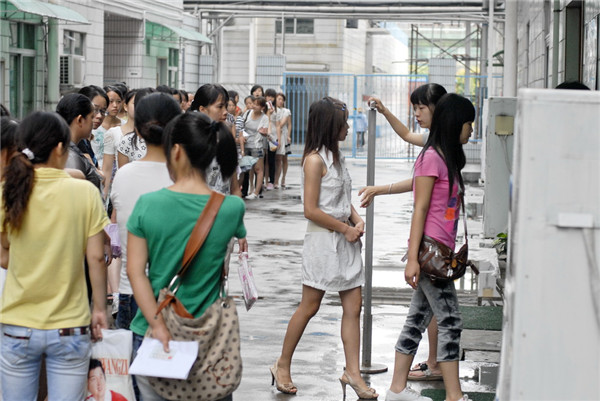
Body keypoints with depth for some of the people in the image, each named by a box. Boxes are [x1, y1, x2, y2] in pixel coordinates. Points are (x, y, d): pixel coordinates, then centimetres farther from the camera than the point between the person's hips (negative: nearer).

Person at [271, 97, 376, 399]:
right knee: (309, 306, 1)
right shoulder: (315, 160, -14)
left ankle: (352, 372, 8)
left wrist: (356, 220, 2)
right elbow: (311, 210, -18)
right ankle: (282, 366, 15)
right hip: (323, 240, -8)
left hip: (345, 240, 8)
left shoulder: (335, 157, 13)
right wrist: (346, 228, -13)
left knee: (353, 306, 4)